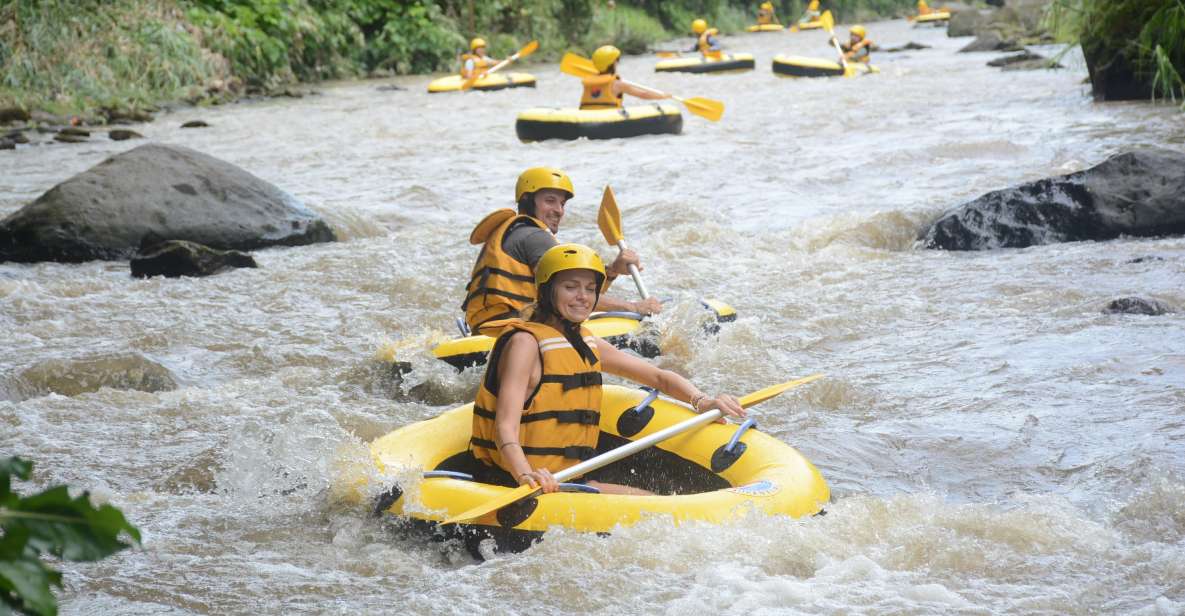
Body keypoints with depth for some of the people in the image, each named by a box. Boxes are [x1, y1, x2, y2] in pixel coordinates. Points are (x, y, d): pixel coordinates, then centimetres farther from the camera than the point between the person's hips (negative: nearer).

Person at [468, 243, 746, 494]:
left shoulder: (586, 344, 15)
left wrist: (701, 401, 0)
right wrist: (525, 475, -42)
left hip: (566, 482, 9)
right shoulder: (526, 343, -11)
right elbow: (505, 428, -23)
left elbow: (658, 377, 20)